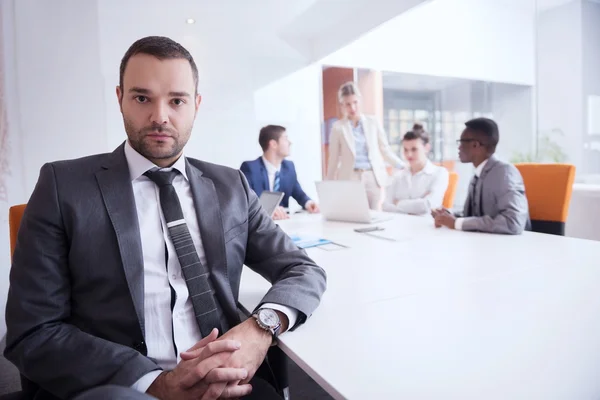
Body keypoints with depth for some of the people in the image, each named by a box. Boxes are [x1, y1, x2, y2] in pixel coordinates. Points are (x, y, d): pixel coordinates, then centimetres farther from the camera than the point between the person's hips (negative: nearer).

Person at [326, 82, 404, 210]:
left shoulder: (373, 122, 7)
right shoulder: (338, 127, 3)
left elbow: (385, 149, 12)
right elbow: (333, 159, 6)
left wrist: (404, 167, 6)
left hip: (374, 178, 2)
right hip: (350, 180, -1)